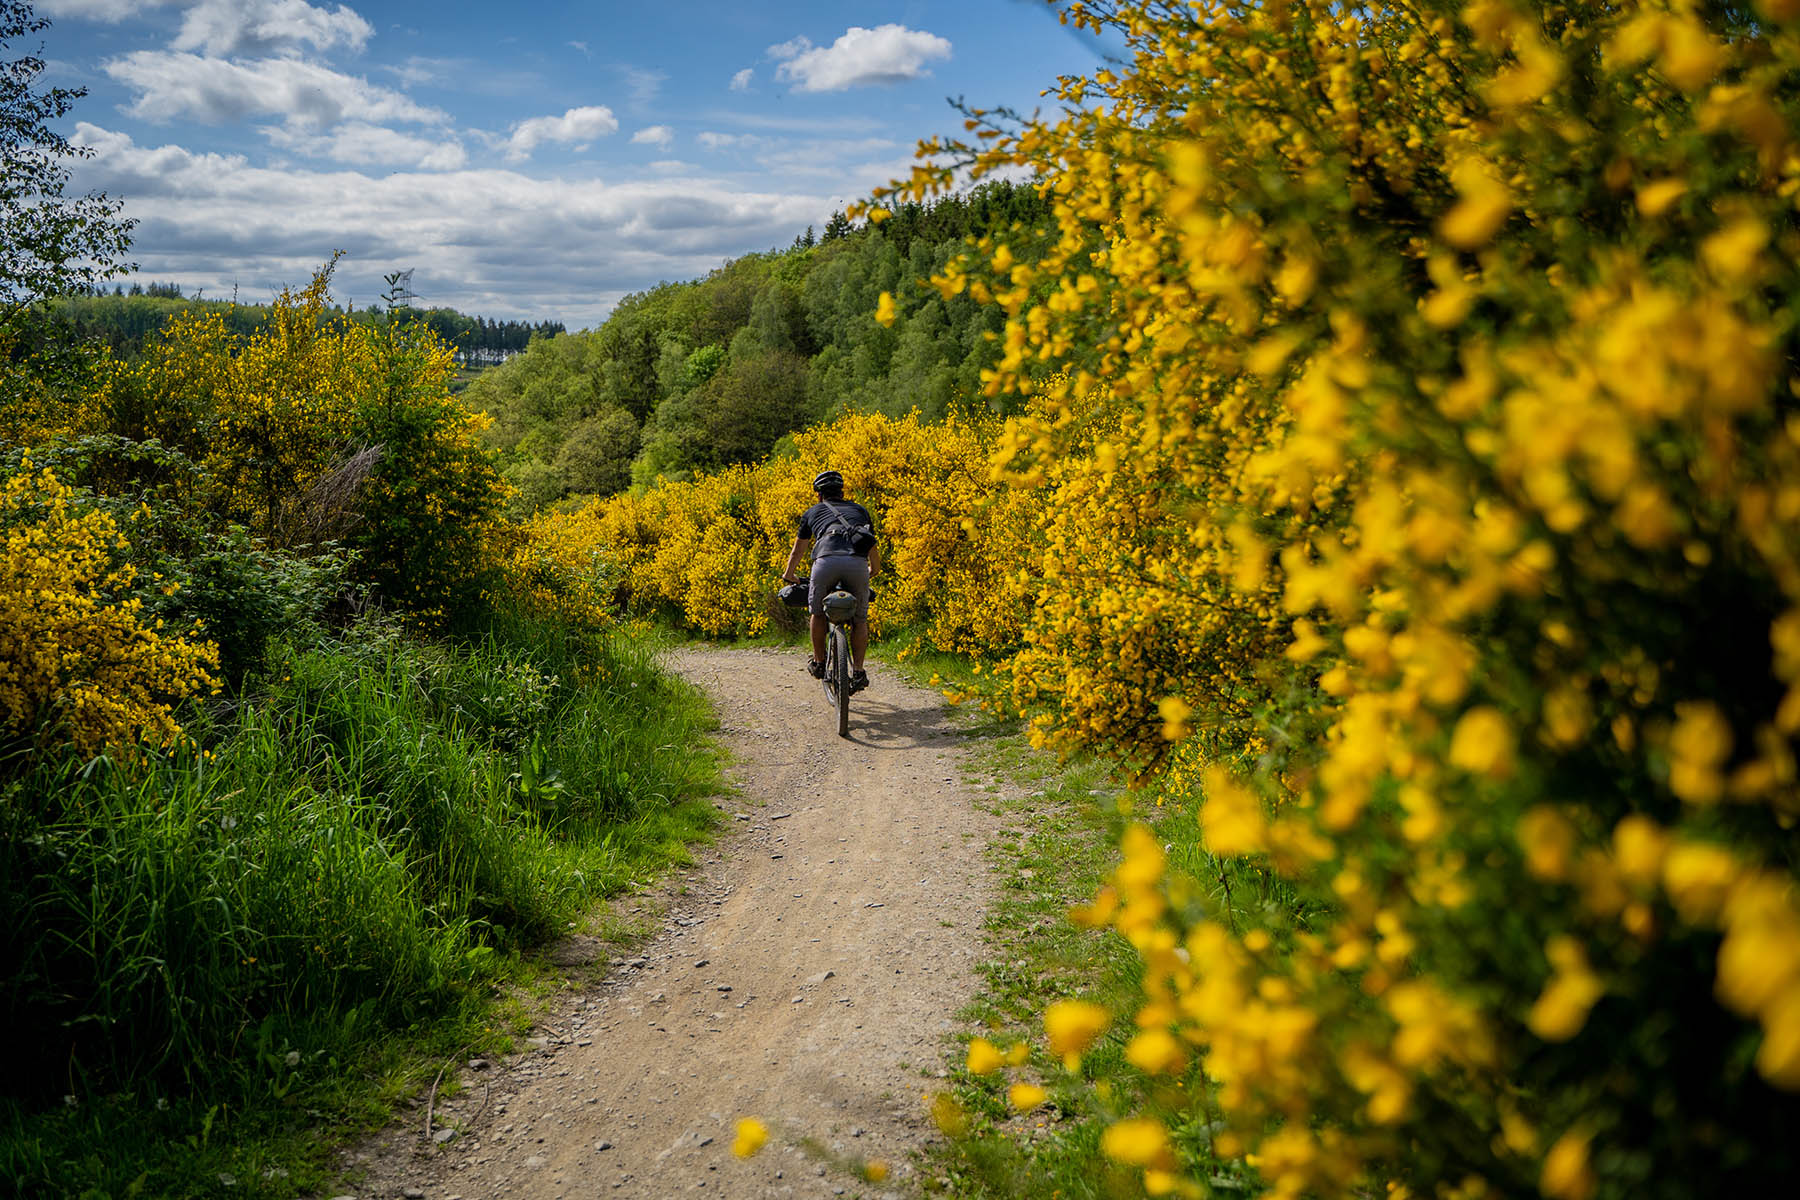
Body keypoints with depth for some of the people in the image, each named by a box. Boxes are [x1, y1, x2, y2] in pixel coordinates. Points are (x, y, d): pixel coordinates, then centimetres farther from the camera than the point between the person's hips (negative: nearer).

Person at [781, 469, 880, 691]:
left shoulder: (812, 512, 29)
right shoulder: (860, 510, 33)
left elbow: (798, 550, 39)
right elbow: (873, 550, 41)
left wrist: (788, 576, 57)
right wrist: (873, 571, 62)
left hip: (827, 560, -1)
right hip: (857, 562, 1)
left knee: (818, 612, 24)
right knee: (860, 619, 19)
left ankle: (819, 663, 31)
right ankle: (858, 672, 11)